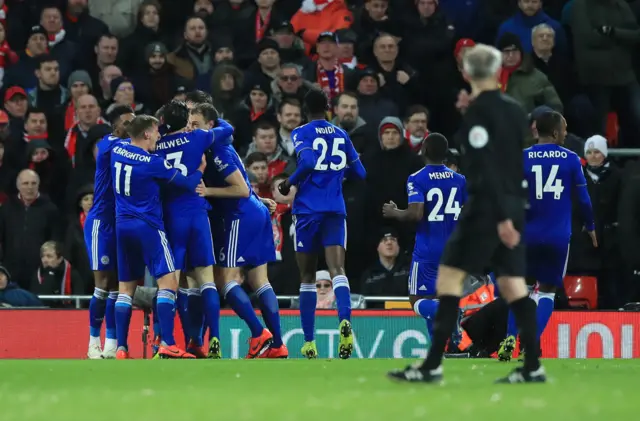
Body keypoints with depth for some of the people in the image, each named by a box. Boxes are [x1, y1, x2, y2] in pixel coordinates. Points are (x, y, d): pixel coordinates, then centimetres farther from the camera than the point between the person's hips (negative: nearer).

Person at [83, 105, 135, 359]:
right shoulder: (107, 145, -9)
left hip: (122, 223, 6)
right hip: (101, 222, -6)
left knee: (117, 284, 6)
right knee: (103, 283, -6)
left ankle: (111, 345, 10)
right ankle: (94, 342, 2)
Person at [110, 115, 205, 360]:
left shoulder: (117, 151, 5)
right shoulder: (153, 163, -12)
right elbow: (189, 184, -5)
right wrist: (201, 168, 14)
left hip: (122, 225, 7)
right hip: (148, 226, -7)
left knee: (126, 288, 10)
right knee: (168, 282, -8)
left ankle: (121, 349, 3)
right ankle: (167, 345, -21)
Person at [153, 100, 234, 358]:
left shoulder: (155, 148, 4)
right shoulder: (195, 138, 2)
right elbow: (227, 129, 16)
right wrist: (213, 118, 34)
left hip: (170, 217, 0)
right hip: (196, 213, 0)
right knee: (206, 279, 2)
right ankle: (214, 342, -7)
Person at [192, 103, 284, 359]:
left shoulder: (218, 151, -14)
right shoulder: (217, 147, 15)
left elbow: (242, 189, -18)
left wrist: (209, 191, -17)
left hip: (241, 217, -10)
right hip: (256, 213, 10)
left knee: (225, 279, -7)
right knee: (259, 281, 7)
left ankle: (259, 335, -13)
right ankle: (277, 344, 3)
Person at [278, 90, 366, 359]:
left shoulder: (302, 134, 0)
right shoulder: (341, 135, 14)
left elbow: (308, 162, -19)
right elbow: (359, 172, 19)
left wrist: (290, 183, -4)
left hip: (308, 210, -2)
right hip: (335, 210, 2)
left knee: (307, 277, 9)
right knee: (337, 269, -11)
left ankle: (309, 342, 11)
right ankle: (345, 320, -40)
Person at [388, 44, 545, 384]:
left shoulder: (477, 111, -11)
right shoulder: (514, 110, 11)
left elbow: (486, 168, -18)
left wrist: (501, 216, -21)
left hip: (486, 208, -7)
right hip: (512, 206, 7)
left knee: (449, 278, -5)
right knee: (513, 285, 8)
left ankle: (432, 366, -9)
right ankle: (533, 367, 5)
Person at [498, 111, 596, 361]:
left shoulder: (521, 158, -2)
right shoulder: (571, 159, -1)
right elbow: (583, 199, 4)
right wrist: (590, 227, 19)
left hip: (529, 234, 1)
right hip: (559, 236, -1)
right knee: (547, 290, 10)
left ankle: (510, 338, -1)